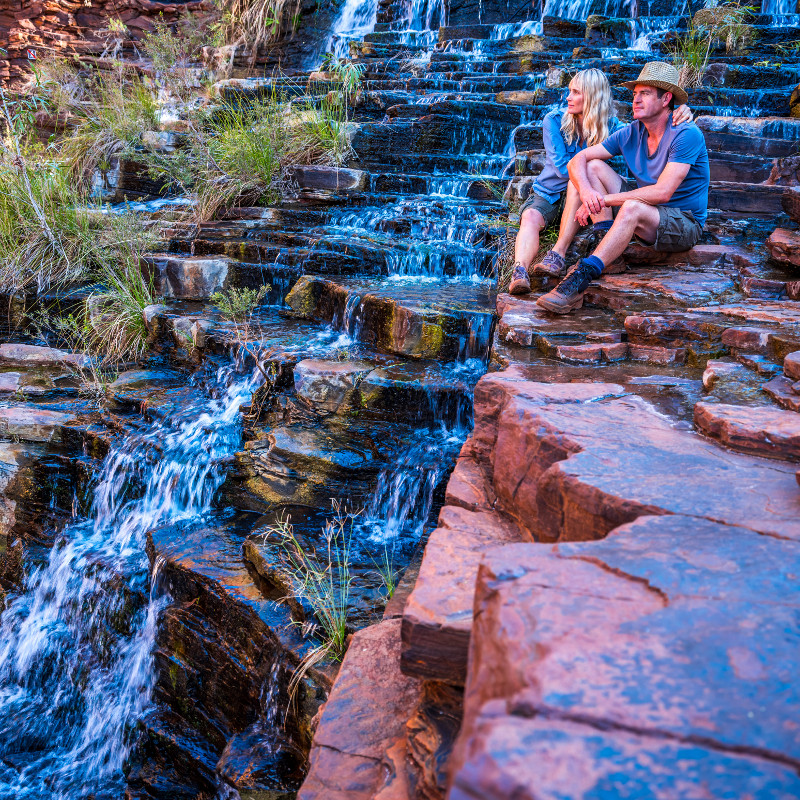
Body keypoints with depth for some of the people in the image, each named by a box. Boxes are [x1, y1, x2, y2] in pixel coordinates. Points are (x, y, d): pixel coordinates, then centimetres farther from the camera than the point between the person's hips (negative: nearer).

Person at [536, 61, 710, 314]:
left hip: (684, 224, -7)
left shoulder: (686, 135, -17)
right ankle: (608, 245, -20)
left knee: (632, 208, -39)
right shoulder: (632, 133, 3)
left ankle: (580, 279, -42)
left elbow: (662, 192, -27)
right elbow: (577, 160, 0)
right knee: (594, 166, -4)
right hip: (646, 216, 7)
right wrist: (586, 191, -23)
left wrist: (604, 200, -25)